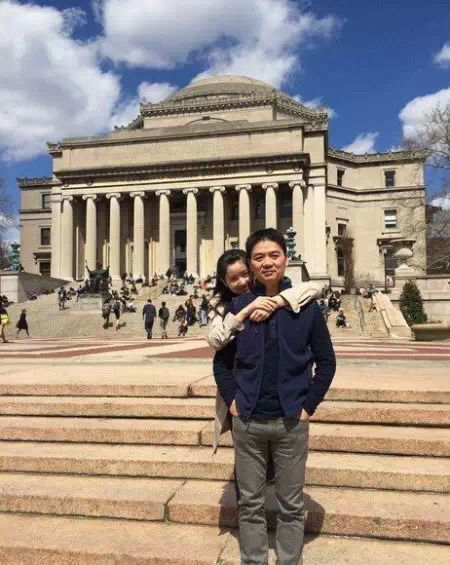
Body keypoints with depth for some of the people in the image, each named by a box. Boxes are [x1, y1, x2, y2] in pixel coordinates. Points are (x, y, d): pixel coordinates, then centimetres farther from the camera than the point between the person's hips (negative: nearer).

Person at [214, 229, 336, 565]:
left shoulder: (305, 305, -4)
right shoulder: (238, 306, -1)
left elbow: (326, 361, 1)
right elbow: (222, 360, 9)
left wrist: (309, 405, -4)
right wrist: (231, 400, 0)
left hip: (291, 423, -1)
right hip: (247, 422, 1)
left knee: (291, 505, 13)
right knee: (250, 503, 14)